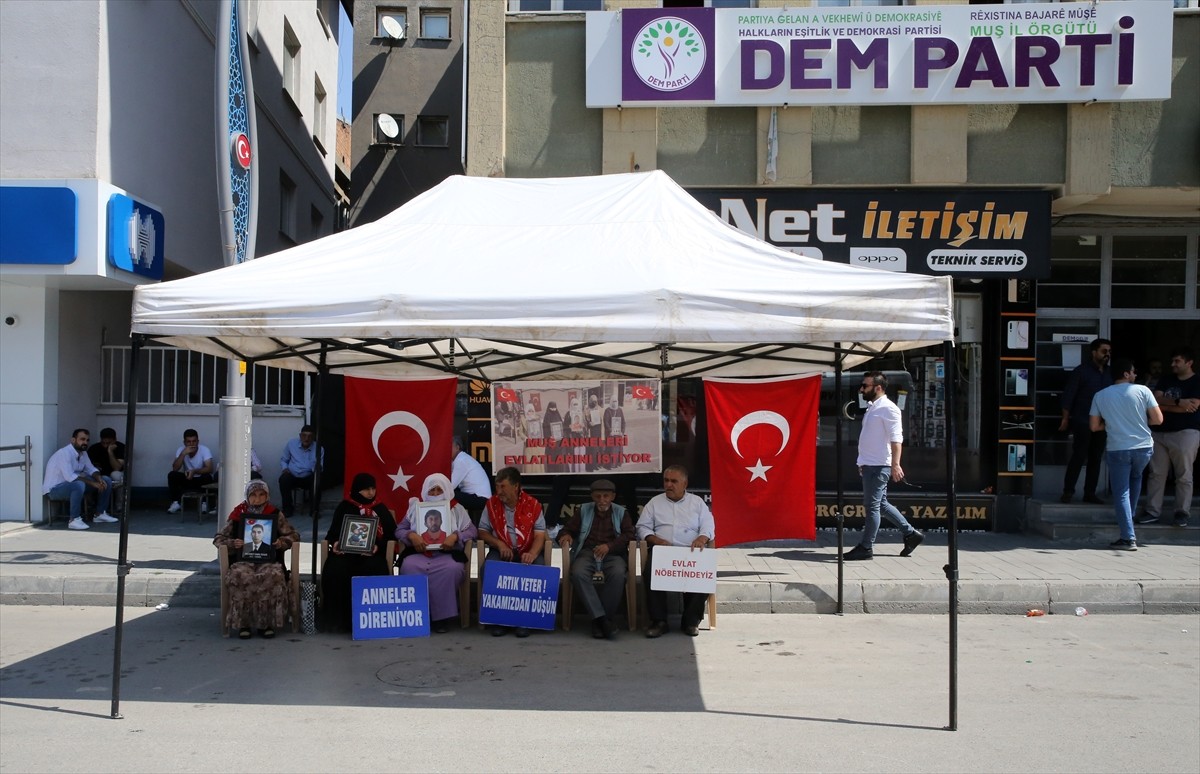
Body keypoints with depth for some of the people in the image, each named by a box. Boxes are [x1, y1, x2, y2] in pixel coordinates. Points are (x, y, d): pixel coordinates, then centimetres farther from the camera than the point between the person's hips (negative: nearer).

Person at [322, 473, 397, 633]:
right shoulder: (344, 507, 16)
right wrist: (335, 543, -12)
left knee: (375, 570, -35)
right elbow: (334, 532, 12)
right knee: (335, 571, -33)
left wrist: (378, 546, -11)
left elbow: (391, 532, 8)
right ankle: (337, 619, -23)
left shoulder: (381, 509, 17)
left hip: (372, 553, 0)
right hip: (346, 552, 0)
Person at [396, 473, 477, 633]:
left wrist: (455, 536, -13)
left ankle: (443, 616, -21)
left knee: (452, 569, -36)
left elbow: (471, 530, 7)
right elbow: (399, 530, 13)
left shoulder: (456, 508, 15)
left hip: (447, 554, -1)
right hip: (419, 553, 1)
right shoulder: (415, 507, 18)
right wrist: (411, 535, -10)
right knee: (408, 566, -34)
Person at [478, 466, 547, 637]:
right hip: (501, 552, 1)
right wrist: (499, 544, -12)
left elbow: (540, 535, -5)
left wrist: (532, 554, -25)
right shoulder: (491, 504, 5)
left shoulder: (533, 505, 0)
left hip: (527, 552, -1)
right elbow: (482, 531, 7)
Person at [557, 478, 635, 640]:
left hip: (612, 554, -1)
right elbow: (568, 529, 16)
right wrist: (566, 535, -10)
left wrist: (609, 546, -14)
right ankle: (601, 618, -35)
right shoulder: (583, 511, 20)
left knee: (618, 574, -36)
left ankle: (600, 620, -25)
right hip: (587, 552, 1)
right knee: (578, 573, -35)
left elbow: (629, 535, 3)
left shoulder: (621, 512, 16)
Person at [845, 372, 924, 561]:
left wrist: (895, 464, -27)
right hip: (870, 465, 10)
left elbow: (896, 438, -19)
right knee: (881, 504, 14)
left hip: (878, 466, -10)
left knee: (872, 506, -4)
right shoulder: (872, 407, 17)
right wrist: (863, 463, 24)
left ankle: (866, 547, 2)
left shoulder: (888, 408, -12)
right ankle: (911, 533, 23)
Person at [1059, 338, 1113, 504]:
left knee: (1096, 459, 7)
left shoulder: (1109, 373, 11)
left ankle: (1090, 493, 13)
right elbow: (1068, 395, -6)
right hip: (1082, 422, -5)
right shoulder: (1081, 371, -4)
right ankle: (1068, 491, 0)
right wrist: (1066, 418, -9)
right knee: (1078, 456, -7)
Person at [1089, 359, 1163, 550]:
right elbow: (1158, 419, -2)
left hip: (1117, 449, -1)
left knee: (1121, 492, 1)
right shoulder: (1142, 390, -2)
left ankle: (1128, 538, -6)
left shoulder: (1100, 396, 3)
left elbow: (1095, 426, 4)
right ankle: (1129, 518, 34)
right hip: (1143, 447, 1)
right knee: (1135, 478, 30)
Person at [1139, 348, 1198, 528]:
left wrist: (1165, 405, -9)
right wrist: (1178, 402, -15)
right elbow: (1156, 399, 0)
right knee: (1156, 473, 4)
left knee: (1184, 476, 0)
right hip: (1159, 432, 5)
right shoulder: (1166, 379, 13)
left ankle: (1182, 512, 8)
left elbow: (1192, 406, -15)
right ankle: (1152, 511, 8)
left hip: (1185, 433, -5)